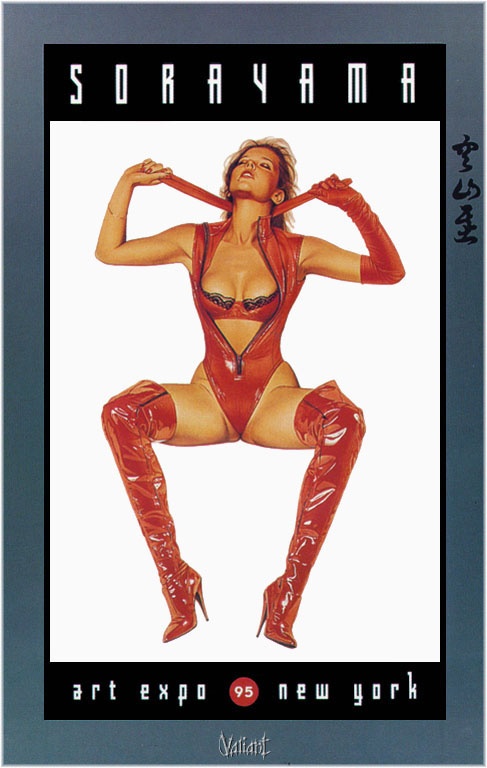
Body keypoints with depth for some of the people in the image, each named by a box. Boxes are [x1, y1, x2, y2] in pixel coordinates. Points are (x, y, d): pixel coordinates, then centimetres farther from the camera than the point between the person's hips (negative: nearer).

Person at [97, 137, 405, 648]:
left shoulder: (297, 251, 4)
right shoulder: (195, 242, 9)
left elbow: (390, 271, 1)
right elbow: (109, 251, 16)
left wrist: (356, 207, -9)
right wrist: (128, 183, 10)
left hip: (272, 402, -1)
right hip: (207, 402, 1)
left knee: (345, 421, -34)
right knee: (120, 415, -28)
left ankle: (286, 598, -28)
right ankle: (177, 587, -23)